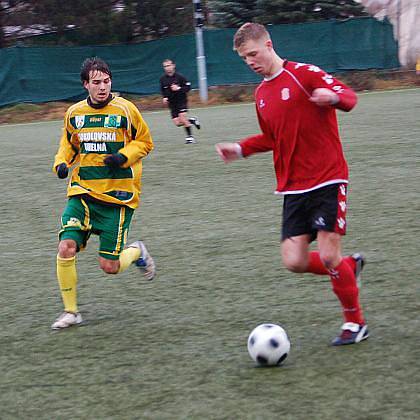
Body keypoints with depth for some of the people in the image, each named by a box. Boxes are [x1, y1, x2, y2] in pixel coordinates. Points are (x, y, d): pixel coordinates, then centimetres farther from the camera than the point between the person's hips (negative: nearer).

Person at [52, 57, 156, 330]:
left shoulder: (125, 109, -5)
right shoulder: (74, 113, 5)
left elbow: (145, 142, 3)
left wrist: (123, 157, -15)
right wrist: (62, 163, 0)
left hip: (117, 195, -3)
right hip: (82, 192, 3)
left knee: (110, 266, -4)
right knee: (66, 248, -16)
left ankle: (137, 252, 31)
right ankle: (71, 312, 1)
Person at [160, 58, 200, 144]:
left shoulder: (179, 77, -11)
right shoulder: (163, 79, 1)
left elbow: (188, 87, -7)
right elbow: (163, 90, 17)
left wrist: (179, 89, -21)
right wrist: (164, 97, 0)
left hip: (181, 100, -4)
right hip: (172, 103, 4)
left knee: (182, 117, -20)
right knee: (177, 123, -4)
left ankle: (189, 136, -5)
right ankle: (192, 120, 26)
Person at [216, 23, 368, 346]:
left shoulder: (304, 74, -7)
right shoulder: (262, 94, 15)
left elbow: (349, 96, -16)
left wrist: (333, 96, -38)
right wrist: (241, 149, 14)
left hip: (327, 180, -7)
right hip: (294, 187, 7)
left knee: (328, 256, -10)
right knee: (294, 261, -5)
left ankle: (355, 323, 10)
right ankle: (350, 266, 23)